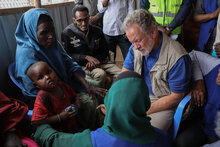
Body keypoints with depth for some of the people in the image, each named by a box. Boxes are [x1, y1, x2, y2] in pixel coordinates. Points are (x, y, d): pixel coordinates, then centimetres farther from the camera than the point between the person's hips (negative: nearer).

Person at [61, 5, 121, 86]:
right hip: (81, 64, -4)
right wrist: (86, 57, -19)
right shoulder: (67, 33, -7)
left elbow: (104, 51, 10)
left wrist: (95, 60, -11)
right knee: (101, 74, -33)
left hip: (99, 60, 5)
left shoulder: (97, 31, 5)